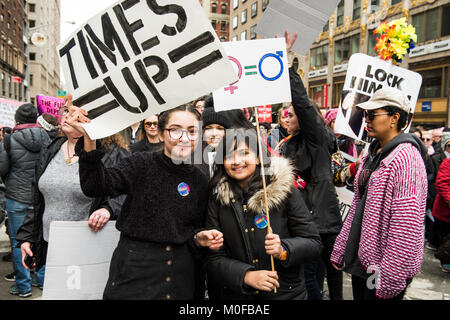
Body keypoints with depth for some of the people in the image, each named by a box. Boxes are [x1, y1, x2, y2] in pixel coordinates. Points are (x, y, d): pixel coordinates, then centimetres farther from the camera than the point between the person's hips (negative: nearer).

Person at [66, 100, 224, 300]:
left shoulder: (199, 181, 4)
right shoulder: (141, 164, -7)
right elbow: (96, 186, -21)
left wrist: (199, 238, -8)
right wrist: (88, 137, -33)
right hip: (133, 273, -3)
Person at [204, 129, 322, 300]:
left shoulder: (285, 189, -10)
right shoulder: (217, 200, -5)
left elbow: (314, 243, -7)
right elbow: (213, 258, -7)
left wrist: (283, 250, -25)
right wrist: (247, 276, -22)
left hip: (286, 293, -1)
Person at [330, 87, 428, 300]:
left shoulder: (405, 157, -18)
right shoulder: (374, 152, 10)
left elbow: (407, 224, -22)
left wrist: (388, 279, -21)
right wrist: (341, 249, 13)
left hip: (382, 264, -8)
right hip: (361, 258, 8)